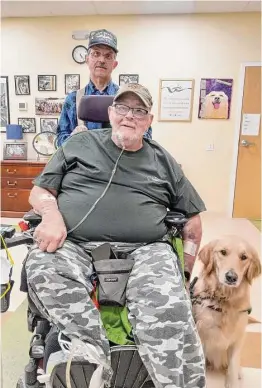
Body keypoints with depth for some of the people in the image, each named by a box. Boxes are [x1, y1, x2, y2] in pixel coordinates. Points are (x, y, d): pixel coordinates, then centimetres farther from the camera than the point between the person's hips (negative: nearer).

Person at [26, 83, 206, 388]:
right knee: (43, 269, -31)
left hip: (145, 249, 0)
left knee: (167, 307, -29)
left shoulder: (162, 160, 19)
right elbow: (40, 191, 14)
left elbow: (192, 216, 22)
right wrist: (52, 215, -10)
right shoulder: (79, 144, 16)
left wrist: (187, 262, 9)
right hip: (74, 243, 1)